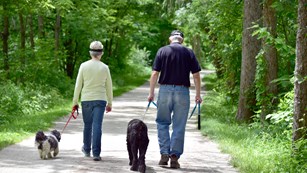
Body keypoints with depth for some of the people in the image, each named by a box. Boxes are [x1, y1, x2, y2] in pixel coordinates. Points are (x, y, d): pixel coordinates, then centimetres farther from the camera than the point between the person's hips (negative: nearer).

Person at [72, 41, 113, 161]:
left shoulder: (84, 66, -2)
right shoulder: (104, 68, -1)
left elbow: (78, 85, 0)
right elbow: (109, 87, 6)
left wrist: (75, 101, 8)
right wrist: (110, 103, 16)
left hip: (86, 99, 1)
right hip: (100, 99, -1)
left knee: (87, 125, 15)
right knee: (97, 126, -3)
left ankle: (87, 150, 30)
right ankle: (96, 153, -9)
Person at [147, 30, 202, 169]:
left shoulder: (162, 51, 3)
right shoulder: (189, 53, 4)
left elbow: (155, 74, -1)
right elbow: (196, 75, 2)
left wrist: (151, 92, 5)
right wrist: (198, 94, 8)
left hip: (165, 90, 0)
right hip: (183, 91, 0)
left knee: (162, 123, 12)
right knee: (179, 126, 5)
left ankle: (164, 153, 3)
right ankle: (175, 156, 3)